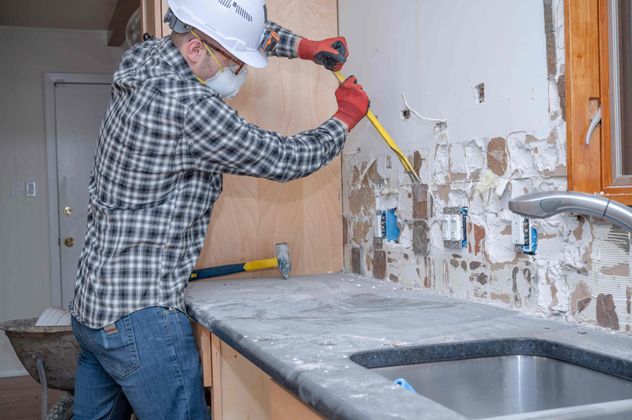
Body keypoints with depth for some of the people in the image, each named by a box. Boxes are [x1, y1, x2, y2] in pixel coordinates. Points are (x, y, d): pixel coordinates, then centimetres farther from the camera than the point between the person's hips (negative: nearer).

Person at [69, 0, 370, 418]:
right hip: (139, 318, -10)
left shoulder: (146, 58, 5)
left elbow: (243, 34, 22)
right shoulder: (186, 105, -22)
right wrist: (346, 118, 5)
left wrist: (305, 46, 11)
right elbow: (283, 159, -11)